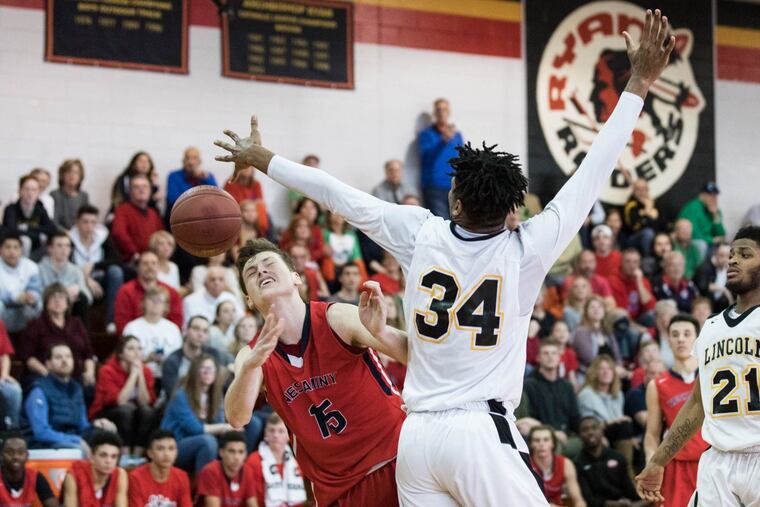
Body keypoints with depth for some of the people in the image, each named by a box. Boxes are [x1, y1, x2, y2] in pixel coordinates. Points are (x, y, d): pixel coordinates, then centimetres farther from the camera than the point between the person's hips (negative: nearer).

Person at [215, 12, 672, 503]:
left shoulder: (421, 235, 3)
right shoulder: (524, 251, -5)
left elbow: (340, 195, 12)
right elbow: (591, 177, -1)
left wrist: (261, 159, 25)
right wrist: (638, 84, 5)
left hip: (417, 435, 4)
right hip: (482, 431, -4)